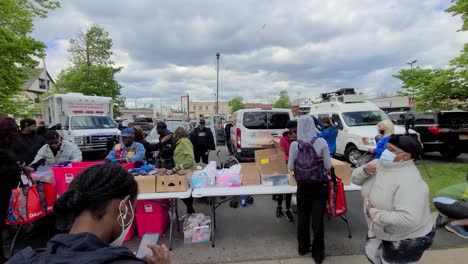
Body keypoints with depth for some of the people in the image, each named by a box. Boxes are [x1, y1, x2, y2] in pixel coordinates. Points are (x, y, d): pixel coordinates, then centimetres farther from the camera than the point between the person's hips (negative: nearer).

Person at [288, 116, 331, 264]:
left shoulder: (295, 145, -11)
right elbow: (328, 166, -7)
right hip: (319, 186, -1)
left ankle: (303, 248, 35)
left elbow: (290, 168, -3)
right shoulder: (321, 142, -13)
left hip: (303, 186, 1)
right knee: (318, 219, 10)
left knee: (303, 218, 18)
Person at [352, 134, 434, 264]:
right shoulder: (378, 164, -8)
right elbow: (355, 179, 0)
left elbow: (409, 219, -42)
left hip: (408, 239, -8)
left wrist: (374, 213, -32)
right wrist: (364, 170, -22)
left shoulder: (409, 182, -33)